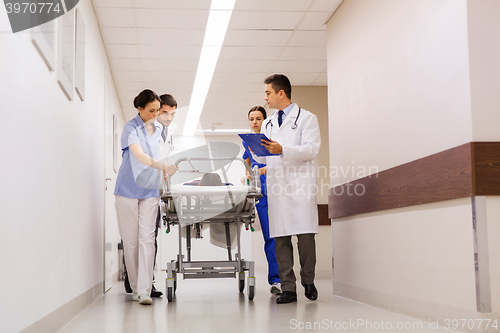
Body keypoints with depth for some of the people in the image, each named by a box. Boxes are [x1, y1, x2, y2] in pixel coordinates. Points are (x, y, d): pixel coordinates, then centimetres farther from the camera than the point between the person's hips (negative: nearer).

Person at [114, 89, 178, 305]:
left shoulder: (160, 129, 10)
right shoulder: (131, 128, -8)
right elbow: (139, 155, -23)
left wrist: (166, 172, 6)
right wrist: (161, 165, -37)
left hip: (150, 190, 4)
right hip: (128, 189, -3)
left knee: (147, 239, -7)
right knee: (130, 240, 2)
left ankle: (144, 291, -10)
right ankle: (135, 288, 14)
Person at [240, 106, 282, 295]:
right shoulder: (247, 141, 14)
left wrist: (259, 171, -25)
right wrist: (246, 178, 8)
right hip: (261, 192, 4)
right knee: (269, 236, -1)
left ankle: (275, 278, -6)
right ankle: (276, 279, 2)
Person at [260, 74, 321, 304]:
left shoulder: (306, 118, 5)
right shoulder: (268, 124, 22)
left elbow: (311, 148, -9)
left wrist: (282, 150, -21)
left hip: (300, 185, -5)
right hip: (276, 186, 5)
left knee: (305, 235, -7)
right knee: (280, 239, 0)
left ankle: (308, 281, 14)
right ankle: (288, 288, 5)